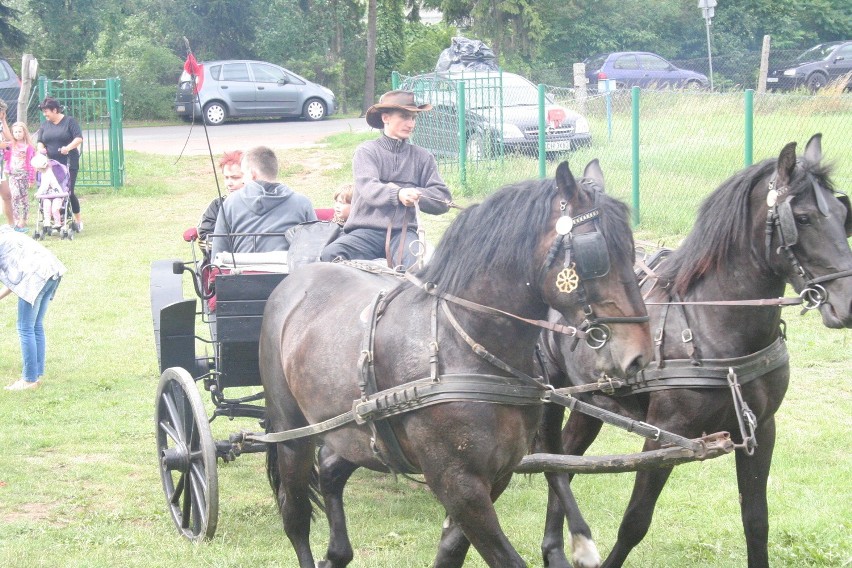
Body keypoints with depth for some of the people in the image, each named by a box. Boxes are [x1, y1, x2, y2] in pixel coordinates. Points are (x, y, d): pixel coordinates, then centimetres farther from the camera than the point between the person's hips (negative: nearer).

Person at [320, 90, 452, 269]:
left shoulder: (422, 157, 17)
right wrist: (397, 194, -32)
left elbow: (443, 200, 8)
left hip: (403, 232, 1)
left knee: (418, 266, -34)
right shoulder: (367, 151, 8)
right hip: (366, 230, -1)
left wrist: (412, 195, -9)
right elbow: (368, 188, -12)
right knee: (331, 254, -30)